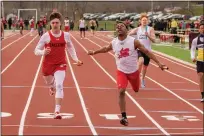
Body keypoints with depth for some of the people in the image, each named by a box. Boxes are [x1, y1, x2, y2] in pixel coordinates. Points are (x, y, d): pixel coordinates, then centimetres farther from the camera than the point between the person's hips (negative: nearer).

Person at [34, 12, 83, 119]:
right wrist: (43, 52, -28)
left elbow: (70, 48, 16)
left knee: (59, 86, -19)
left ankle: (57, 111, -21)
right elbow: (36, 50, -7)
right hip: (48, 64, 1)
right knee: (49, 83, 22)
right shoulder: (46, 36, -12)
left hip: (61, 64, 0)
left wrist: (76, 59, 9)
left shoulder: (66, 35, -4)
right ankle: (52, 87, 65)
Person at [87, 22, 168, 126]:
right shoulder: (113, 43, -8)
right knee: (121, 92, -19)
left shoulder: (133, 41, -16)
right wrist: (94, 52, 25)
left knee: (136, 90, 20)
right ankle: (124, 117, -15)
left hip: (133, 71, 0)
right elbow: (105, 49, 16)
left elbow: (146, 52, -12)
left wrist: (158, 63, -15)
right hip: (121, 71, 0)